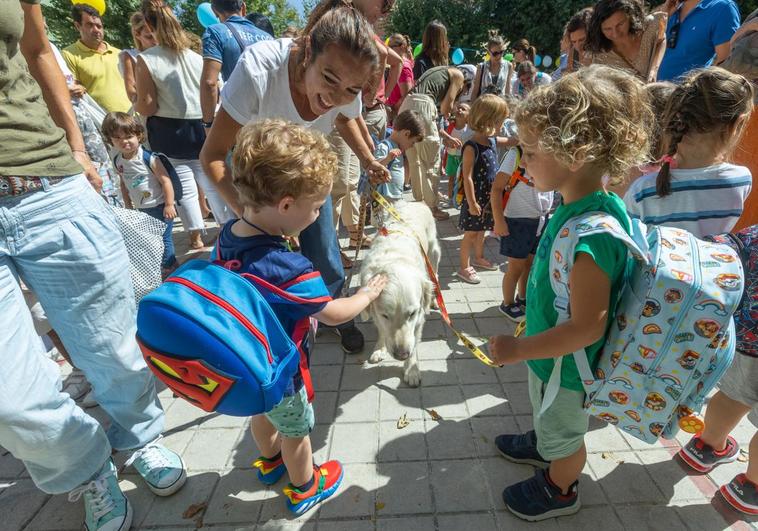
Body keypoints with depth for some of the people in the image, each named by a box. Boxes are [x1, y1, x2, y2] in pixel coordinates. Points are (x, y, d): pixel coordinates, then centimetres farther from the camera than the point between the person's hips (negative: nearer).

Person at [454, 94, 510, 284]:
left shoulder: (492, 140, 2)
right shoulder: (471, 147, -23)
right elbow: (467, 178, -24)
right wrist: (472, 203, -23)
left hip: (489, 196, 8)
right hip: (475, 198, -8)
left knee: (481, 229, 23)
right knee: (471, 233, 4)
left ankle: (478, 258, 42)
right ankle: (464, 267, 17)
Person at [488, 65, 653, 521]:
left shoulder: (591, 234, -37)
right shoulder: (579, 204, -9)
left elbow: (587, 327, -33)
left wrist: (517, 349, -24)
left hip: (567, 364, -7)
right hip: (551, 349, 8)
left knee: (563, 432, 22)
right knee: (547, 414, 34)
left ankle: (560, 490, 50)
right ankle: (542, 444, 63)